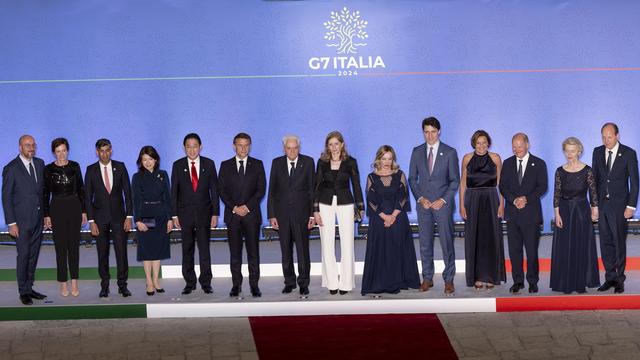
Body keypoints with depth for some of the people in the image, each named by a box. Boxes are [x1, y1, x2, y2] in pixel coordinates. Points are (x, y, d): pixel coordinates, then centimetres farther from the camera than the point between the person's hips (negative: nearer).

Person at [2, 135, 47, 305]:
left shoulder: (39, 163, 9)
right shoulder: (11, 169, -8)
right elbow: (6, 197, -8)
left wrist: (45, 213, 8)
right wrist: (11, 223, -12)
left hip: (38, 219, 5)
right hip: (22, 219, -5)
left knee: (33, 255, 10)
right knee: (23, 255, -3)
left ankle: (29, 288, 18)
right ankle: (23, 291, 5)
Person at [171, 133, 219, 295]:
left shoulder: (209, 164, 3)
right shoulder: (178, 165, 3)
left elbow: (214, 189, 4)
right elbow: (174, 192, 3)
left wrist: (215, 213, -2)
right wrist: (174, 215, -3)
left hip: (204, 212, 0)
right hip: (185, 213, 0)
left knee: (204, 248, -2)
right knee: (187, 250, 5)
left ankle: (206, 282, 5)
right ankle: (189, 282, 12)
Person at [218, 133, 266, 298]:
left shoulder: (257, 165, 7)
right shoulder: (226, 165, 9)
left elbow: (261, 189, 1)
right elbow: (222, 190, 4)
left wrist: (247, 207, -10)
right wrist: (234, 207, -8)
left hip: (252, 214, 0)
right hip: (232, 215, 1)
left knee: (253, 251, -1)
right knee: (235, 252, 2)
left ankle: (254, 284, 2)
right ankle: (236, 285, 6)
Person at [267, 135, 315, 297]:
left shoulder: (308, 162, 1)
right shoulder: (277, 163, 6)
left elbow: (312, 189, 1)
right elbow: (272, 190, 5)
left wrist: (313, 214, -5)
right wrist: (271, 215, -1)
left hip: (301, 213, -2)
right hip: (282, 213, 2)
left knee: (303, 249, -2)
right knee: (286, 251, 8)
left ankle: (303, 284, 7)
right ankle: (289, 282, 18)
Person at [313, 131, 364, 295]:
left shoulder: (350, 162, 0)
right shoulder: (322, 162, 2)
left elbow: (356, 185, 5)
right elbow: (317, 186, 2)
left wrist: (360, 207, 4)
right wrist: (315, 210, -3)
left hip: (346, 204, -1)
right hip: (325, 204, 1)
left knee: (347, 243, -2)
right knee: (327, 245, 3)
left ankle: (346, 283, 6)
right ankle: (331, 283, 11)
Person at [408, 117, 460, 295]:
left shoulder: (450, 152, 0)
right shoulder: (417, 152, 8)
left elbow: (455, 180, -1)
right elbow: (412, 178, 9)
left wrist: (443, 200, -11)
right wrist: (420, 198, -4)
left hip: (443, 203, -3)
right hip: (423, 203, 3)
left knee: (447, 242, -4)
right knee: (425, 243, 6)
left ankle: (449, 279, 2)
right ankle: (427, 278, 13)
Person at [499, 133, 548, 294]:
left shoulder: (539, 164, 3)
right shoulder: (508, 163, 11)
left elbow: (542, 187, -3)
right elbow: (502, 186, 6)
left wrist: (527, 199, -15)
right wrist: (514, 200, -11)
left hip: (531, 212, -3)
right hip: (512, 213, 3)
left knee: (532, 249, -1)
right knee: (514, 249, 3)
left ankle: (532, 282, 7)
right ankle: (518, 281, 10)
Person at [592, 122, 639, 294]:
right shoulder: (597, 152, 6)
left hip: (619, 205, -4)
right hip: (602, 204, 4)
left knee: (619, 243, 0)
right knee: (605, 243, 7)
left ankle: (619, 279, 8)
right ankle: (610, 278, 14)